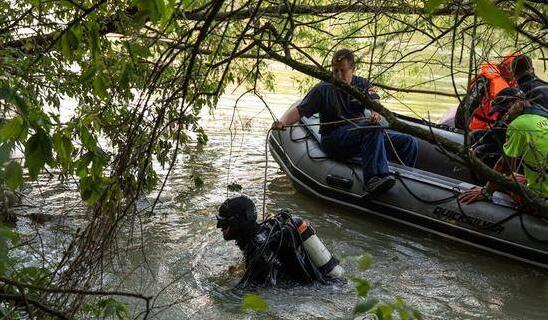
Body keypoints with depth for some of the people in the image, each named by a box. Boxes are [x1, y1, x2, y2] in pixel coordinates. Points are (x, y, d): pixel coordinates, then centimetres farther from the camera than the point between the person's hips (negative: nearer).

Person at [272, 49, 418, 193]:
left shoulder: (362, 85, 12)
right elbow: (299, 110, -4)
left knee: (409, 142, -8)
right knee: (373, 127, -34)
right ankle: (374, 178, -48)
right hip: (333, 139, -5)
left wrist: (376, 113, -32)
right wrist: (282, 121, -25)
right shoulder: (323, 89, 4)